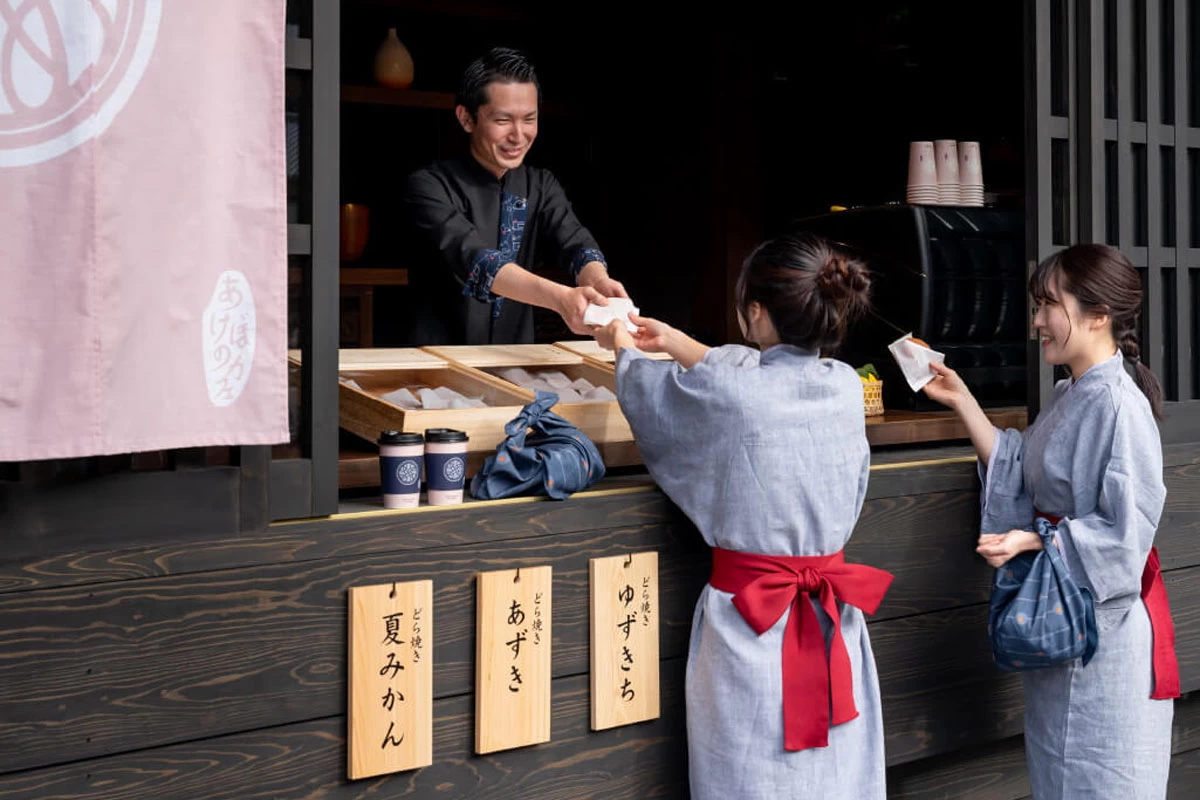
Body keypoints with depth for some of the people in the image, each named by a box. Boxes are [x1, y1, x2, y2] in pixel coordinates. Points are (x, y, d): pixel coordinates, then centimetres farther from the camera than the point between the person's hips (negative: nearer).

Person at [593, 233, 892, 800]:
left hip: (751, 623, -5)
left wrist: (626, 349, 30)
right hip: (834, 625, 5)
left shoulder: (722, 392, -16)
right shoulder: (846, 386, -1)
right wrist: (675, 342, 32)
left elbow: (646, 389, 7)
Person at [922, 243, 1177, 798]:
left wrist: (1033, 540, -30)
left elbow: (1125, 531, -22)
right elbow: (1017, 473, 12)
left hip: (1104, 615, -9)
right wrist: (962, 400, 9)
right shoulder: (1069, 397, 9)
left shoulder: (1120, 406, -20)